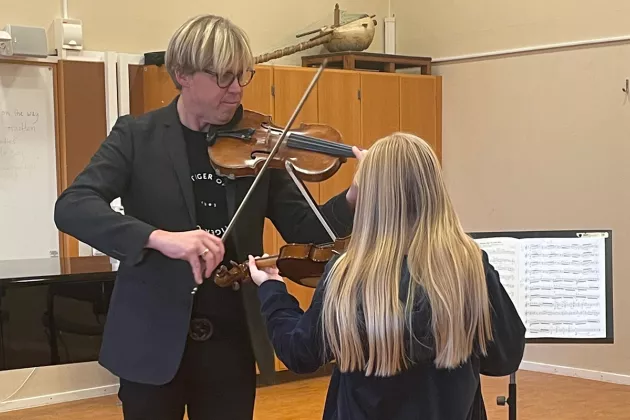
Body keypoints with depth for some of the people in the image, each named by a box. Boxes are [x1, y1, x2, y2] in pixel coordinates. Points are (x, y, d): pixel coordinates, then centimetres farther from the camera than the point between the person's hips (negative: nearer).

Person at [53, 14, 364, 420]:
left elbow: (300, 227, 0)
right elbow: (71, 207, -19)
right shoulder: (137, 136, -6)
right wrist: (160, 237, -35)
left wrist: (356, 196, -20)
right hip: (152, 338, -2)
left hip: (233, 340, 2)